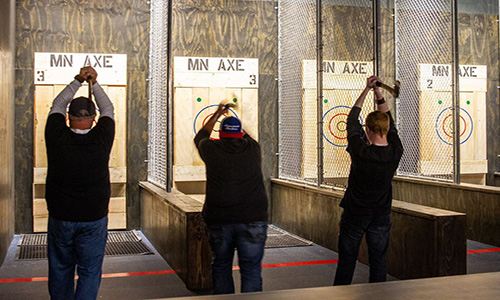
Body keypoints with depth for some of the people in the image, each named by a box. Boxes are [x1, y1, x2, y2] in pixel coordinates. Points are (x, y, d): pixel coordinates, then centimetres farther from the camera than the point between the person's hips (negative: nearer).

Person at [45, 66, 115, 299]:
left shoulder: (56, 138, -10)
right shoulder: (101, 139, -12)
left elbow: (57, 106, 8)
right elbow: (108, 110, 6)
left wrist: (77, 81, 8)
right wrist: (94, 82, 9)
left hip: (60, 218, 1)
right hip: (94, 219, -1)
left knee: (60, 269, 17)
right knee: (89, 272, 7)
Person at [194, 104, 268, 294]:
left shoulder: (212, 150, 0)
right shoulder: (253, 148, 4)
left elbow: (200, 137, 24)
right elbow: (246, 136, 29)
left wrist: (217, 115, 39)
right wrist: (234, 118, 48)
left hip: (219, 220, 0)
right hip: (252, 220, 0)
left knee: (221, 266, 15)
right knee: (251, 269, 3)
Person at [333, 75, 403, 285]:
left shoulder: (360, 152, -20)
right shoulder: (395, 152, -12)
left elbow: (351, 121, -6)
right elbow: (389, 123, 3)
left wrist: (367, 90, 2)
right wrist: (378, 93, 2)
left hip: (354, 214, -2)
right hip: (381, 215, 3)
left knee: (346, 260, 8)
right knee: (378, 261, 10)